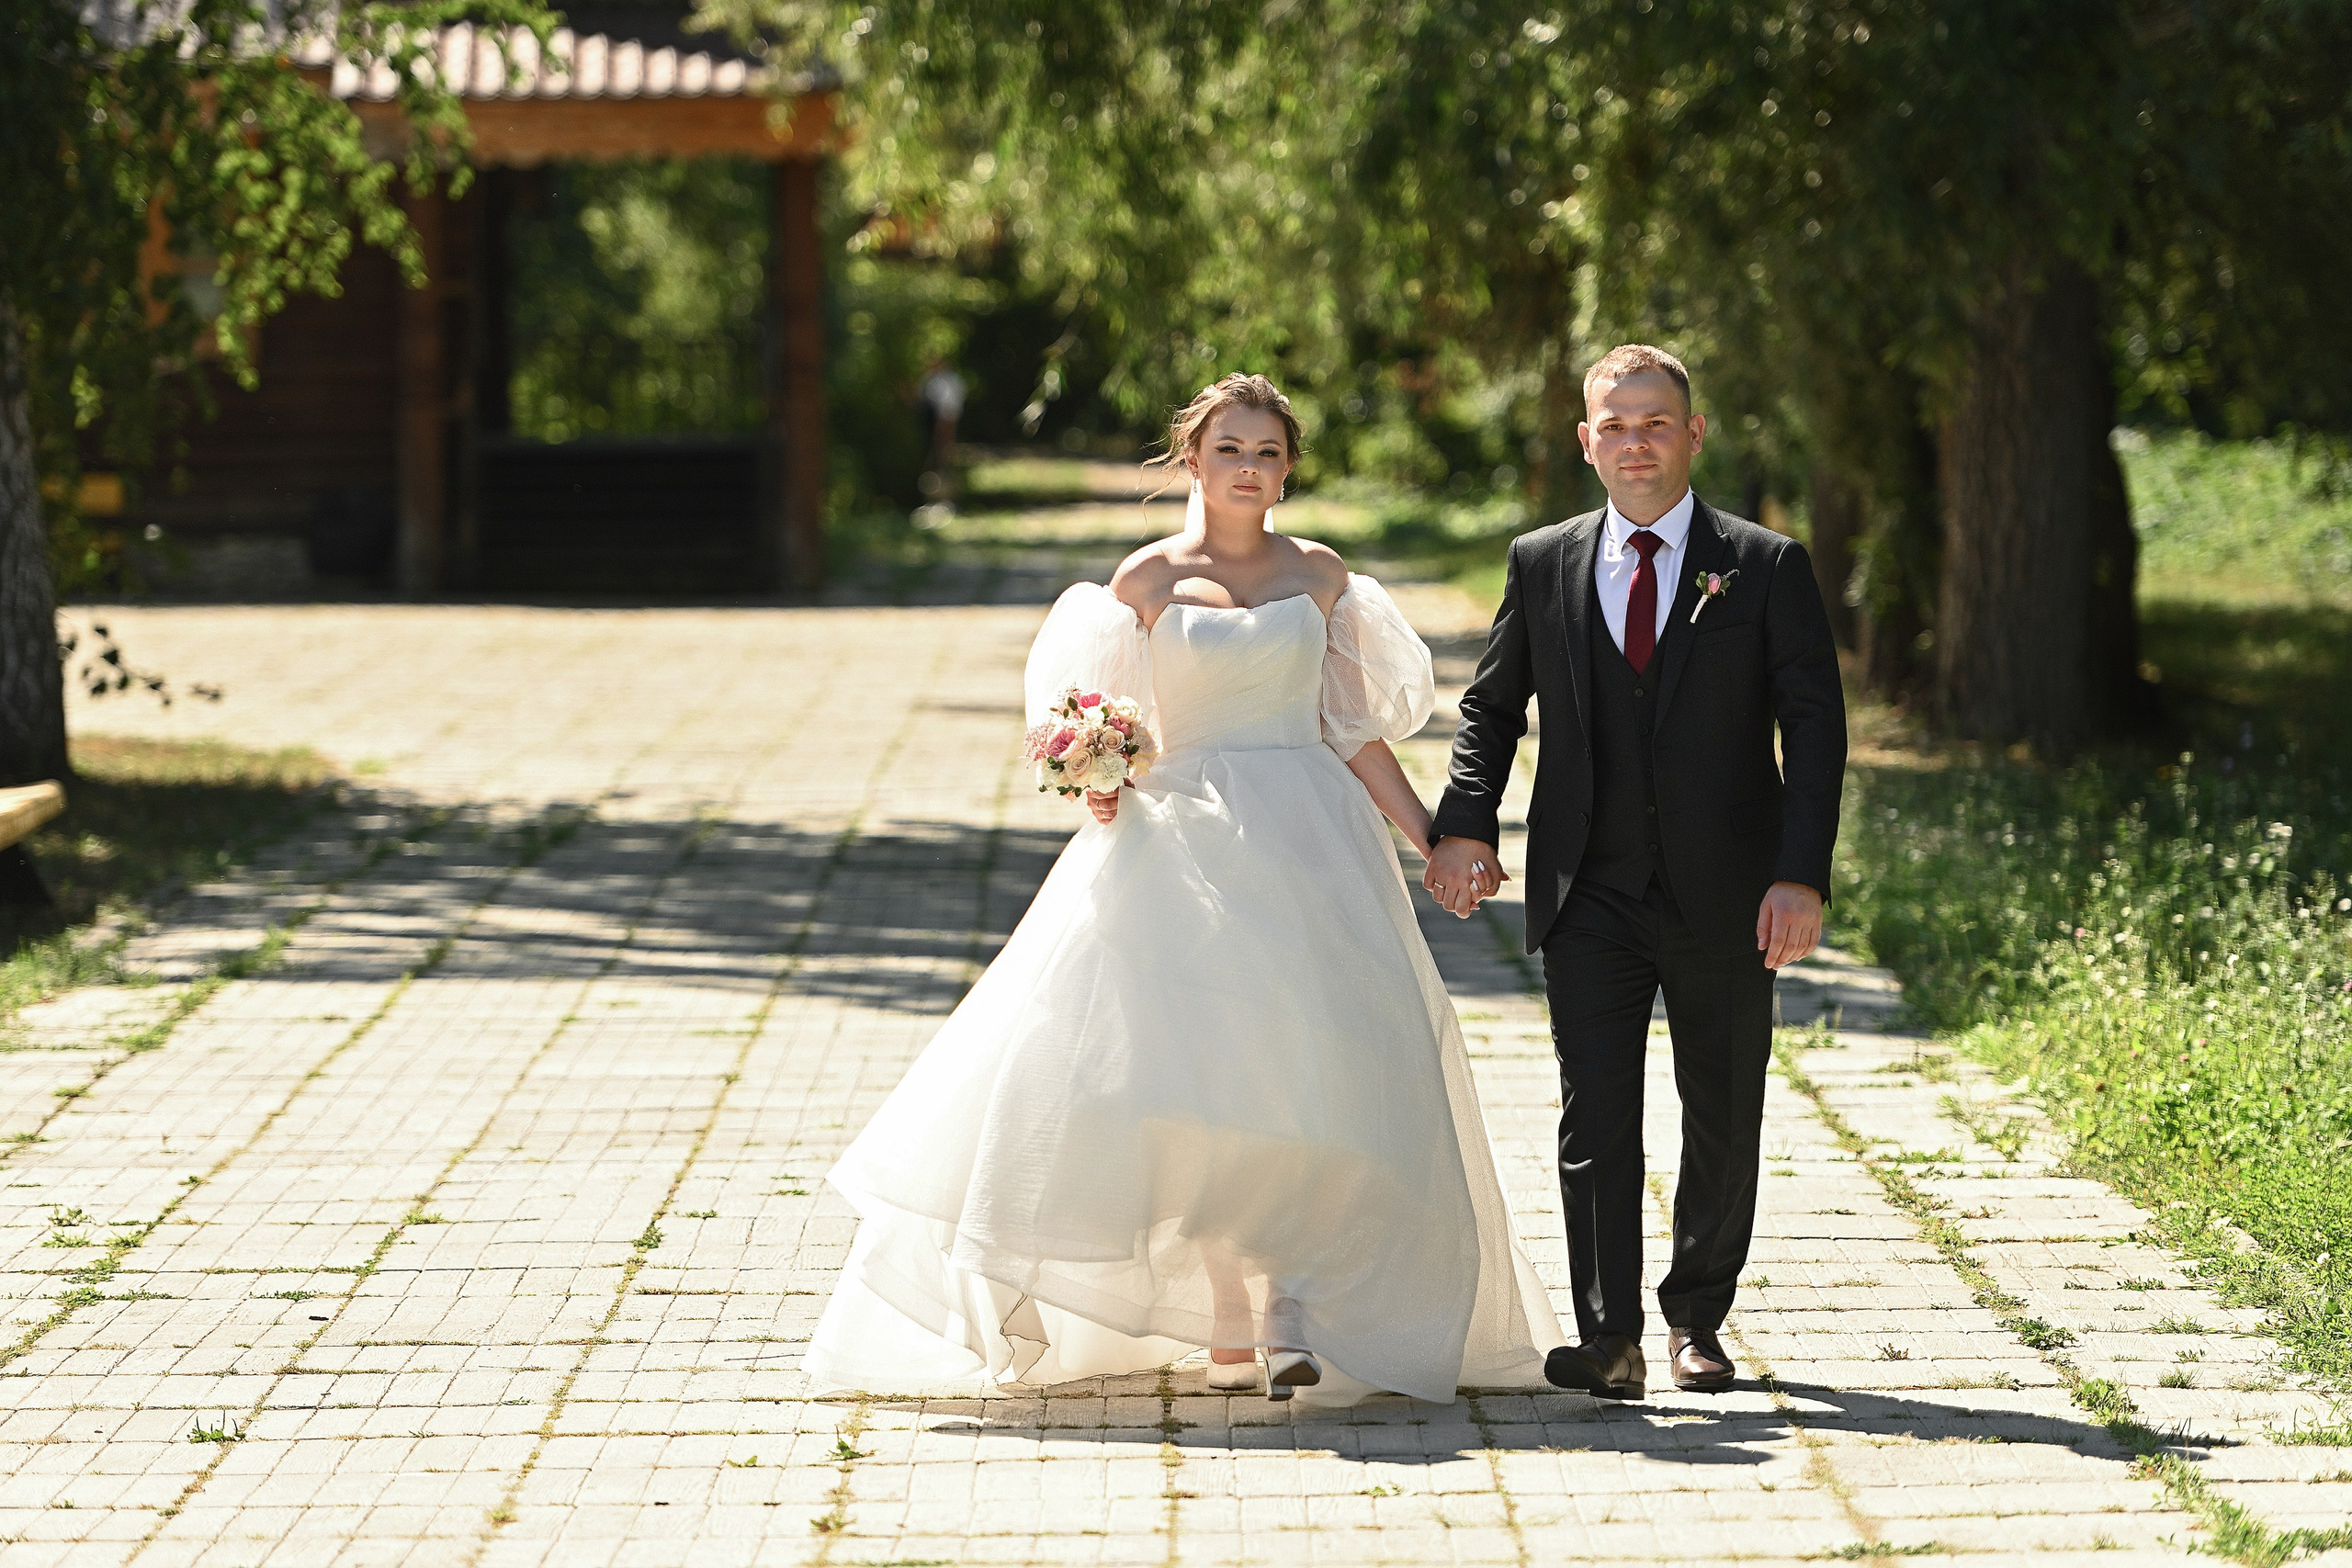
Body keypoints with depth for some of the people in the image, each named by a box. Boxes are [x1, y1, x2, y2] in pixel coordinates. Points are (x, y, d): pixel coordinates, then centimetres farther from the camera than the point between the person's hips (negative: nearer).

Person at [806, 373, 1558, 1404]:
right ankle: (1228, 1319, -1)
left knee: (1318, 1063, -13)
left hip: (1310, 841, 1)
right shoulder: (1148, 580, 5)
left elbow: (1356, 729, 12)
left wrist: (1430, 835, 6)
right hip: (1186, 843, -1)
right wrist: (1101, 784, -13)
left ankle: (1290, 1304, -14)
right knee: (1192, 1075, -9)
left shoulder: (1320, 575, 10)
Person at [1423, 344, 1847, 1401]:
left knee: (1724, 1122, 9)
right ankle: (1608, 1340, -13)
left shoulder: (1766, 568, 1)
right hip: (1591, 897, 0)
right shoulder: (1542, 564, 7)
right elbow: (1492, 705, 15)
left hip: (1724, 903, 0)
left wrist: (1802, 874, -14)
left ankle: (1697, 1316, 26)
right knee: (1594, 1114, -10)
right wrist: (1464, 823, -1)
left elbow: (1815, 726, -3)